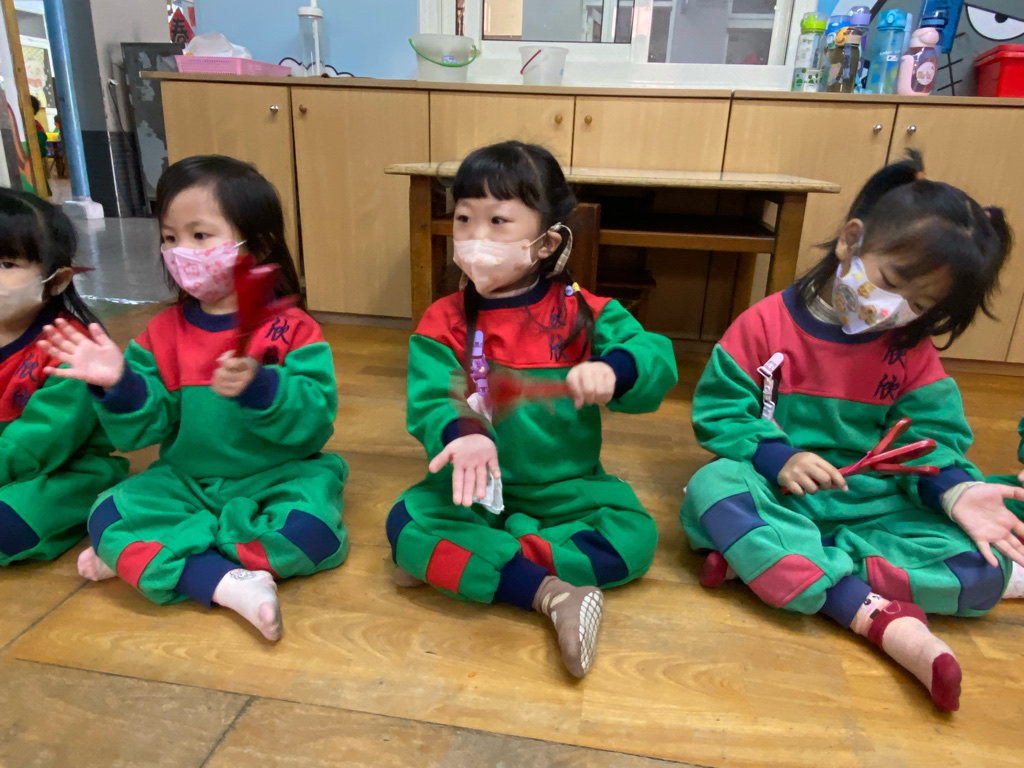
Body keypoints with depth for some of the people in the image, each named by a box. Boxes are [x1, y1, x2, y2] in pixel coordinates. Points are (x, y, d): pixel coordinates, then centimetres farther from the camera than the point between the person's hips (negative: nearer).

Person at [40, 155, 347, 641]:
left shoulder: (291, 329, -10)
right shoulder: (163, 333, 3)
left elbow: (315, 420, -21)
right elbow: (145, 429, -2)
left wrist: (259, 387, -37)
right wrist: (118, 384, -21)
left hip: (277, 480, -3)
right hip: (188, 482, 3)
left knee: (314, 530, -30)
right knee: (108, 518, -16)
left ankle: (144, 556, -14)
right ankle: (226, 582, -28)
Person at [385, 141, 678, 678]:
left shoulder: (583, 312, -5)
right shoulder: (444, 323, -4)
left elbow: (658, 363, -14)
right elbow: (428, 402, -16)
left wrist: (612, 369, -39)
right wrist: (461, 435, -40)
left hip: (568, 488, 1)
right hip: (478, 486, 0)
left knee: (634, 538, -23)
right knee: (406, 523, -25)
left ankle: (451, 564, -19)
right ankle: (552, 594, -26)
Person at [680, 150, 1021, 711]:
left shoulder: (913, 351, 4)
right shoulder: (766, 324, -7)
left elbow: (932, 437, 2)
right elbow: (718, 409, -9)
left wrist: (954, 491, -20)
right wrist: (775, 457, -24)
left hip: (873, 504, 4)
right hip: (776, 495, -3)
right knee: (712, 489, -35)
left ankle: (769, 563, -28)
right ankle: (880, 617, -38)